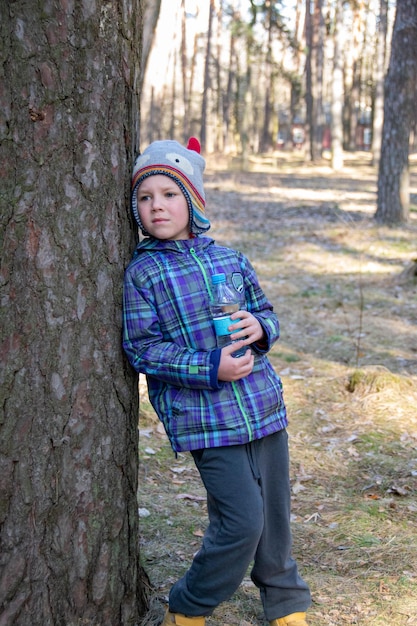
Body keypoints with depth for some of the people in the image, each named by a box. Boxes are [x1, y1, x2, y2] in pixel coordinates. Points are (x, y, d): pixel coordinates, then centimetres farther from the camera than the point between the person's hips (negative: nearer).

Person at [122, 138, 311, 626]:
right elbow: (142, 348, -8)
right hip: (204, 418, -5)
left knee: (274, 512, 13)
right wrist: (210, 368, -18)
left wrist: (260, 327, -7)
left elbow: (266, 312, 18)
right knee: (242, 520, -10)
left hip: (264, 404, 5)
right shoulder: (141, 272, -4)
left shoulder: (231, 261, 9)